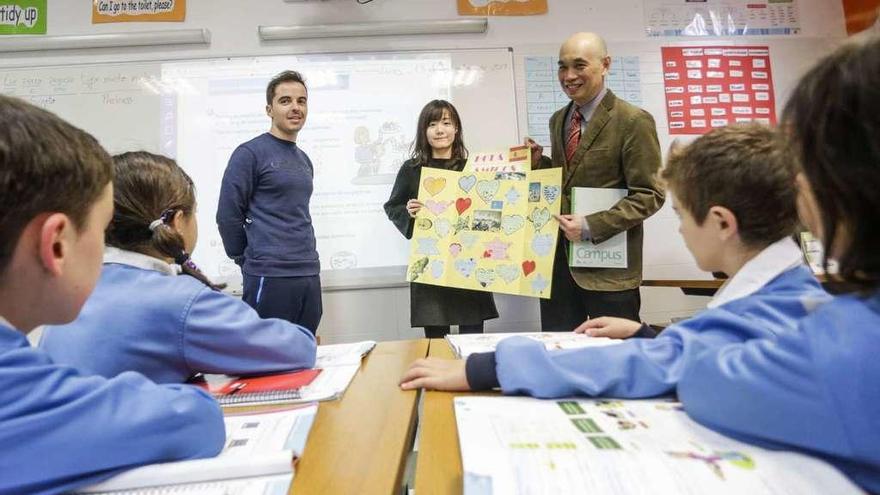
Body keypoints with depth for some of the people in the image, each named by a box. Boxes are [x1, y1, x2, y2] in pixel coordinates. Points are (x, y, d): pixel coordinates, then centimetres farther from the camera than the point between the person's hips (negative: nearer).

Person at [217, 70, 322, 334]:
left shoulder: (304, 160, 16)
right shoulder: (250, 153, -6)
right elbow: (228, 215, -8)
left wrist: (305, 261, 14)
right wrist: (249, 262, 0)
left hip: (310, 277, 7)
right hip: (269, 277, -6)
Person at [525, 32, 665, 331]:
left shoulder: (633, 121, -10)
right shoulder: (558, 119, 12)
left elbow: (649, 195, -12)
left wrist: (591, 227, -21)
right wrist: (539, 163, 2)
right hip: (558, 258, 6)